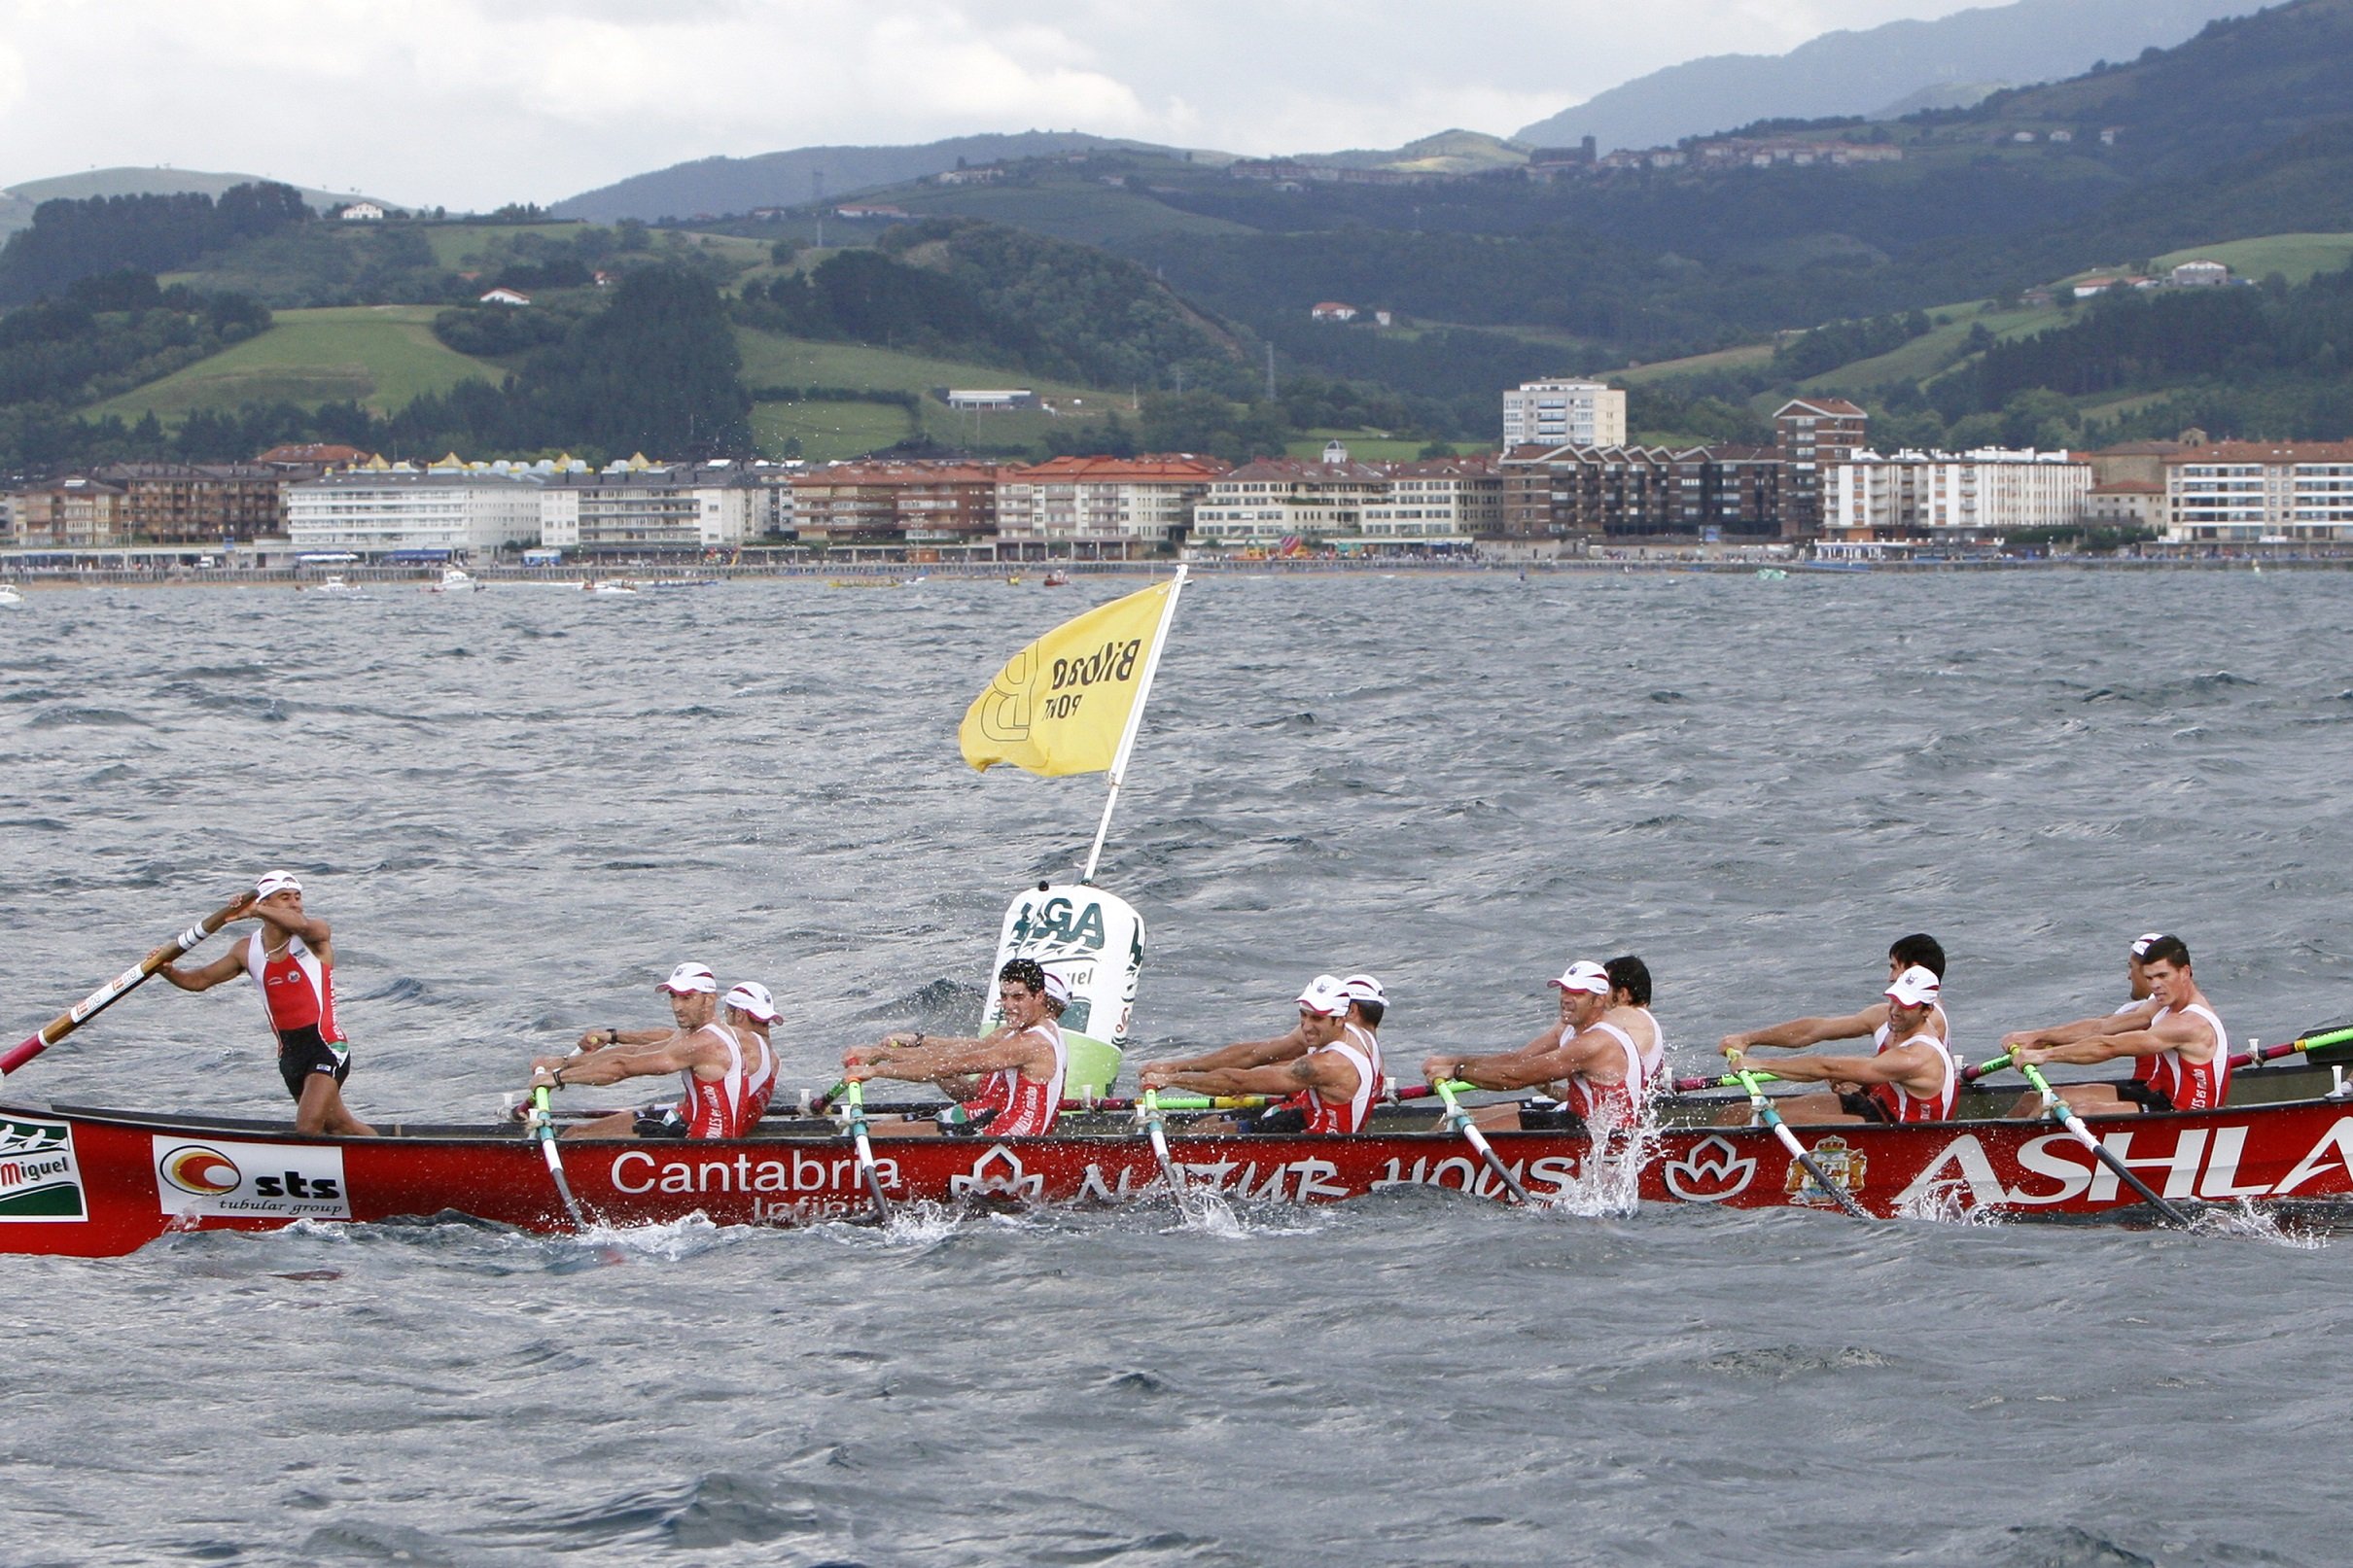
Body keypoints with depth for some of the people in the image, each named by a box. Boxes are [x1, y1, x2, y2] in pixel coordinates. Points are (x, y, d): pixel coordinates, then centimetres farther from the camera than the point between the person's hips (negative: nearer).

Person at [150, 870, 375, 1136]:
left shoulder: (315, 937, -10)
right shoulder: (248, 950, 5)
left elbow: (302, 925, -35)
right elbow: (199, 980, 10)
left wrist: (255, 911, -50)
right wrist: (167, 970, -11)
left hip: (326, 1046, -6)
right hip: (290, 1052, 6)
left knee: (307, 1130, -21)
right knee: (338, 1125, 20)